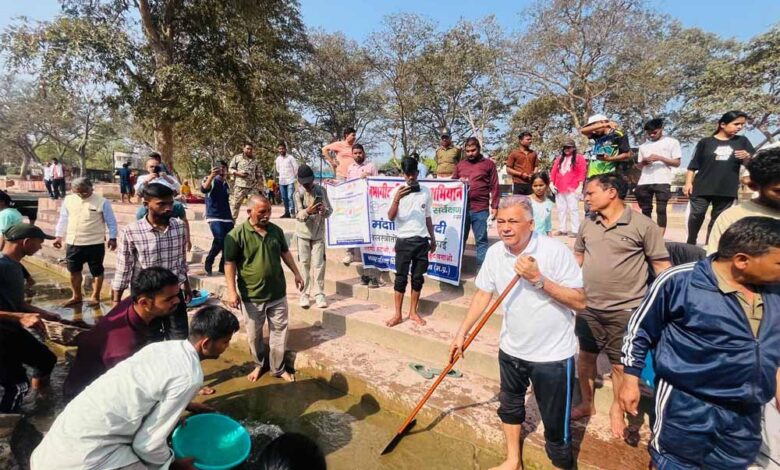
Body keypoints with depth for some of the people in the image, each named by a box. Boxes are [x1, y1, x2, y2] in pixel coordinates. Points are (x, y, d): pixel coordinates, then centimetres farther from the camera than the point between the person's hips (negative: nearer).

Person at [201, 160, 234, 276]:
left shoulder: (226, 184, 17)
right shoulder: (211, 181, -2)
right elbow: (203, 189, -25)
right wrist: (211, 176, -40)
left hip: (227, 218, 7)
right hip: (214, 217, -6)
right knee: (219, 240, -22)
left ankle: (223, 267, 16)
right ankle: (208, 263, -1)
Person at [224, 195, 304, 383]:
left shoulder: (276, 230, 0)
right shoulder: (236, 235, -14)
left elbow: (285, 253, 14)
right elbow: (230, 264, -13)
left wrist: (296, 273, 13)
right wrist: (232, 291, -17)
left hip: (278, 293, 3)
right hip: (252, 296, -3)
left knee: (279, 332, 12)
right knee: (254, 334, 16)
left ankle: (278, 368, 30)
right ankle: (258, 365, 40)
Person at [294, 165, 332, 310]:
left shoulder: (321, 190, -3)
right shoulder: (298, 194, -8)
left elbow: (330, 210, 0)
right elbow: (298, 215, -17)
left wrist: (324, 211, -24)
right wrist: (307, 211, -39)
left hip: (318, 233, 1)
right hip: (303, 233, -1)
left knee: (319, 264, 0)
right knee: (304, 264, 4)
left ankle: (319, 294, 10)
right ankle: (304, 294, 13)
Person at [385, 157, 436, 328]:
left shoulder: (426, 192, 6)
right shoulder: (397, 191, -4)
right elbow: (391, 217, -13)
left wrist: (432, 238, 16)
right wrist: (396, 199, -28)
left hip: (422, 241, 3)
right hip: (404, 240, -3)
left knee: (418, 278, 8)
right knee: (401, 278, 1)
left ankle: (413, 312, 20)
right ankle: (398, 314, 10)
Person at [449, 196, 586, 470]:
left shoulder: (556, 251, -20)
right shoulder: (495, 253, -6)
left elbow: (579, 301, -19)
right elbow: (483, 294, 3)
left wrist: (539, 279, -29)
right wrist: (462, 333, 2)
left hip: (553, 354, -5)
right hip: (511, 350, 6)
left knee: (556, 424, 8)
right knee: (509, 406, 24)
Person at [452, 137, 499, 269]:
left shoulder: (489, 164, 5)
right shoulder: (460, 164, 14)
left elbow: (494, 187, 1)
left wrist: (494, 206, -4)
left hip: (480, 209, -3)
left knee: (481, 240, 3)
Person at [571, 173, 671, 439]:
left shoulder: (643, 226, -12)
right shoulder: (588, 225, 3)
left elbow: (661, 265, -7)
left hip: (624, 310, -4)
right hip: (588, 307, 5)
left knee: (620, 362, 11)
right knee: (585, 355, 16)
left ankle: (617, 410, 35)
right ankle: (586, 404, 37)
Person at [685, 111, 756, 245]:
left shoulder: (742, 141, 11)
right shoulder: (705, 142, 3)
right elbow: (693, 166, 3)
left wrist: (747, 157, -10)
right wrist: (688, 183, -6)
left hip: (727, 190, 3)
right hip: (702, 188, -2)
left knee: (718, 221, 6)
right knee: (696, 216, -6)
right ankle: (691, 244, 7)